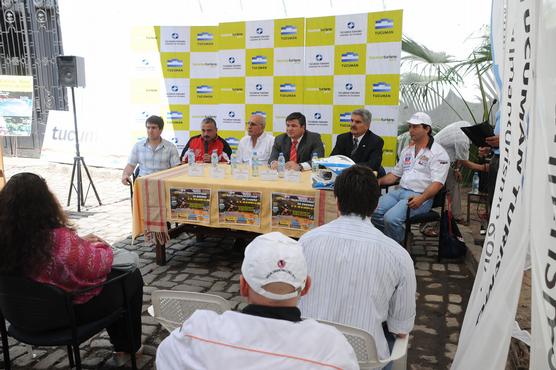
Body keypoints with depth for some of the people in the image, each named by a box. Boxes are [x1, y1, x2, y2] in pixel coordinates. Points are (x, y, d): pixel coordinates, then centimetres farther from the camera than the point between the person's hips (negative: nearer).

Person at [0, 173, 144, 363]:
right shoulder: (60, 239, -36)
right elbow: (98, 266, -22)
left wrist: (82, 242, 2)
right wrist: (101, 245, -2)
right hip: (74, 311, -7)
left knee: (112, 276, 29)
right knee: (132, 276, 16)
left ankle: (119, 343, 44)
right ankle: (128, 348, 32)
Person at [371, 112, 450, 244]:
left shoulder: (438, 153, -4)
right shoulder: (407, 150, 21)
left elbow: (437, 182, -13)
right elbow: (395, 173, 26)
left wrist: (421, 198, -29)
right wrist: (380, 181, 7)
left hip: (420, 196, -7)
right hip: (400, 191, 7)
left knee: (391, 218, -30)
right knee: (373, 211, -17)